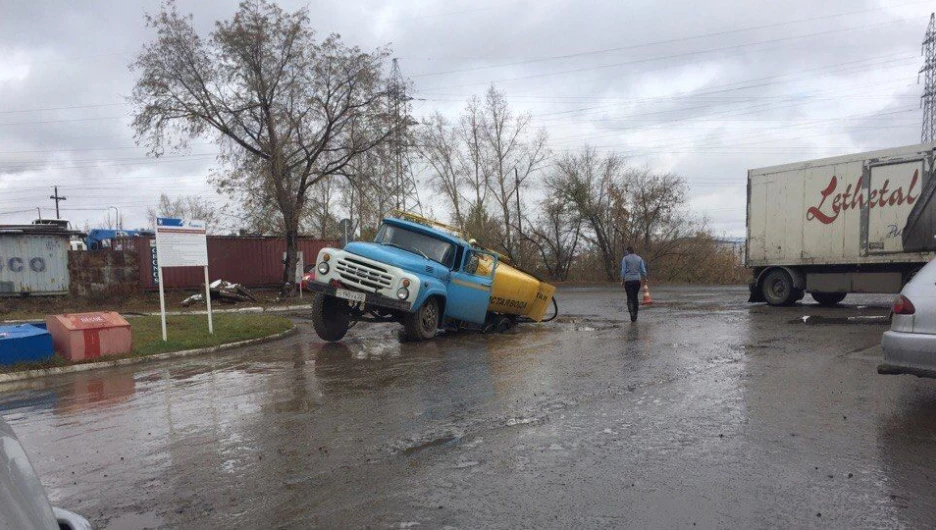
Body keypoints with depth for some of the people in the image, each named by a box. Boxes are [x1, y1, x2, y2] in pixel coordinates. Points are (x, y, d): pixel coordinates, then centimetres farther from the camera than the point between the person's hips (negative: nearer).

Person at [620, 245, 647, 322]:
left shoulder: (625, 258, -1)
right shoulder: (639, 258, 9)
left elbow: (623, 271, -7)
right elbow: (643, 271, 4)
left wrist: (622, 281, -2)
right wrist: (645, 279, 12)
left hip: (628, 280, -3)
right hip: (637, 280, 3)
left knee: (630, 298, 1)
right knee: (635, 297, 13)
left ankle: (632, 314, -19)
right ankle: (635, 316, 15)